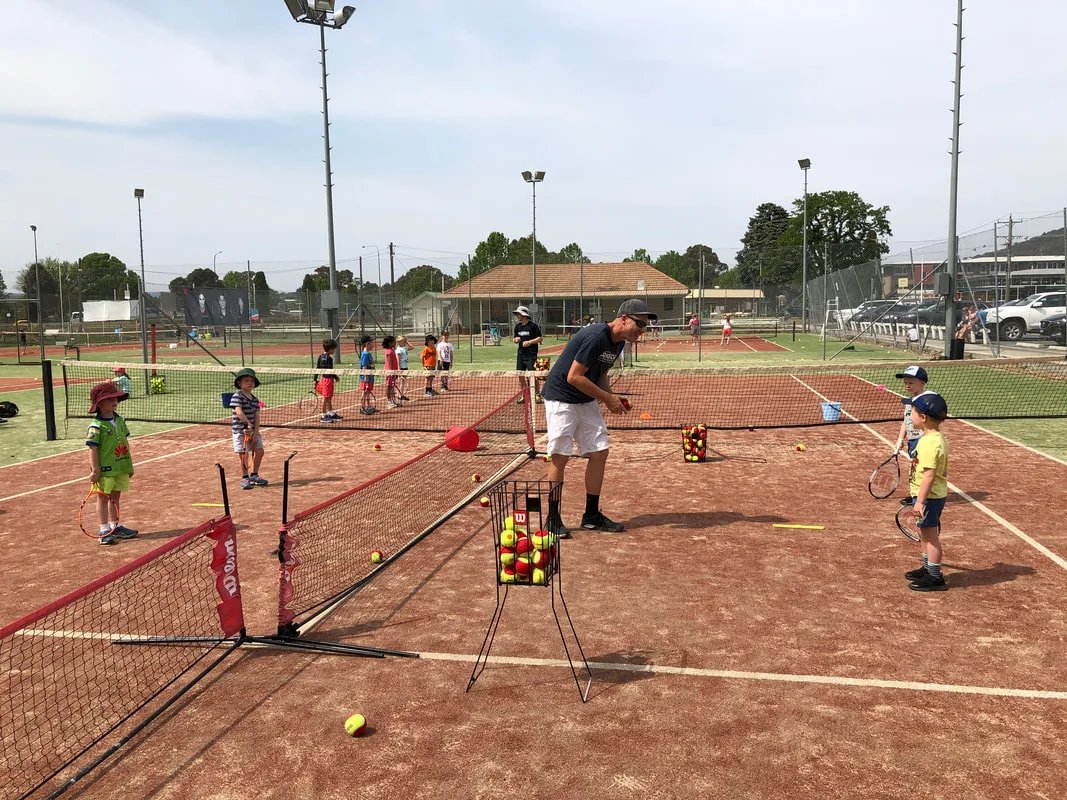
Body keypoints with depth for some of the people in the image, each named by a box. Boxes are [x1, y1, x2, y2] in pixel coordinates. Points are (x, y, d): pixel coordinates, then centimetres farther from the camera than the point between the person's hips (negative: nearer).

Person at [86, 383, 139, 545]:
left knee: (115, 496, 17)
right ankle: (104, 531, 9)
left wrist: (130, 464, 15)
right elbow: (93, 448, -16)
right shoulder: (96, 426, -14)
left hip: (120, 467, 7)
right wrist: (95, 470, -19)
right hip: (105, 469, -7)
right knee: (103, 497, 4)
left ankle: (115, 526, 29)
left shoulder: (120, 421, 7)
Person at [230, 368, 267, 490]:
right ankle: (245, 478, 11)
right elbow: (239, 412, -26)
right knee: (243, 454, -3)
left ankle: (254, 475, 22)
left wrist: (255, 433, -5)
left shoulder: (255, 399, 8)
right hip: (240, 430, -6)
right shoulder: (237, 396, -11)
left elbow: (257, 417, 3)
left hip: (253, 430, 6)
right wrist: (248, 423, -31)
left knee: (259, 451, 4)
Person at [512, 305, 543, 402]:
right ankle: (523, 396, 14)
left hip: (531, 355, -6)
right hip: (520, 354, 6)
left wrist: (530, 342, -17)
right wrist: (516, 340, -3)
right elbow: (514, 339, 20)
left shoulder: (533, 326, -8)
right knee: (520, 376, 6)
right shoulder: (517, 326, 10)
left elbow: (540, 338, -7)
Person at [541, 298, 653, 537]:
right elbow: (574, 376, -25)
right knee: (560, 457, -7)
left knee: (599, 453, 5)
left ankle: (592, 516, 16)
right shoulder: (596, 337, -25)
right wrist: (607, 398, -19)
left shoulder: (618, 343, 4)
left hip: (586, 400, 9)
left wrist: (611, 397, -4)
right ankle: (553, 519, 5)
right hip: (561, 397, -9)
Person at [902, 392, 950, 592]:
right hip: (937, 493, 10)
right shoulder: (938, 438, 8)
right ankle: (927, 569, 36)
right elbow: (943, 469, 17)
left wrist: (920, 500, -26)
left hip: (929, 495, -10)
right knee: (925, 533, 22)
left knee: (930, 535, 1)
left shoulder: (929, 443, -25)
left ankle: (935, 578, 11)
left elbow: (929, 475, -28)